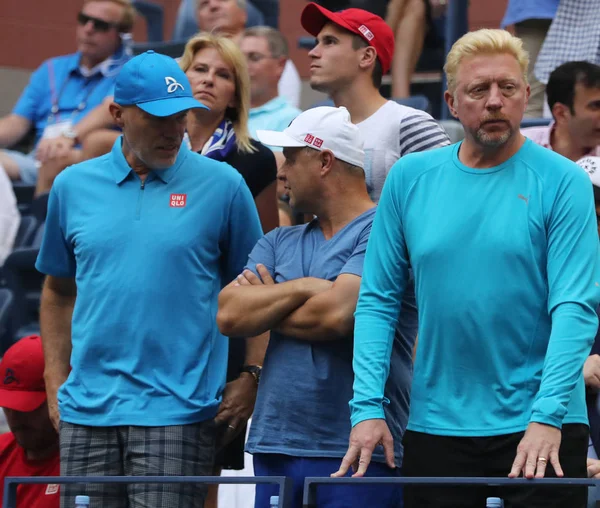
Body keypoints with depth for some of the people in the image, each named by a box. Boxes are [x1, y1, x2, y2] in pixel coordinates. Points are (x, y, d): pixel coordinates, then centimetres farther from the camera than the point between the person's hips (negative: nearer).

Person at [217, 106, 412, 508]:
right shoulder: (279, 243, 17)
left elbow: (335, 314, -17)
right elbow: (228, 315, 3)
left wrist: (263, 306, 1)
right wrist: (304, 287, -10)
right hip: (274, 447, 6)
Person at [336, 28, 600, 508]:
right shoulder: (410, 177, 5)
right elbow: (378, 299, 6)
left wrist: (547, 414, -22)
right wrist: (368, 405, -5)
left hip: (539, 430, -3)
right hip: (435, 427, 3)